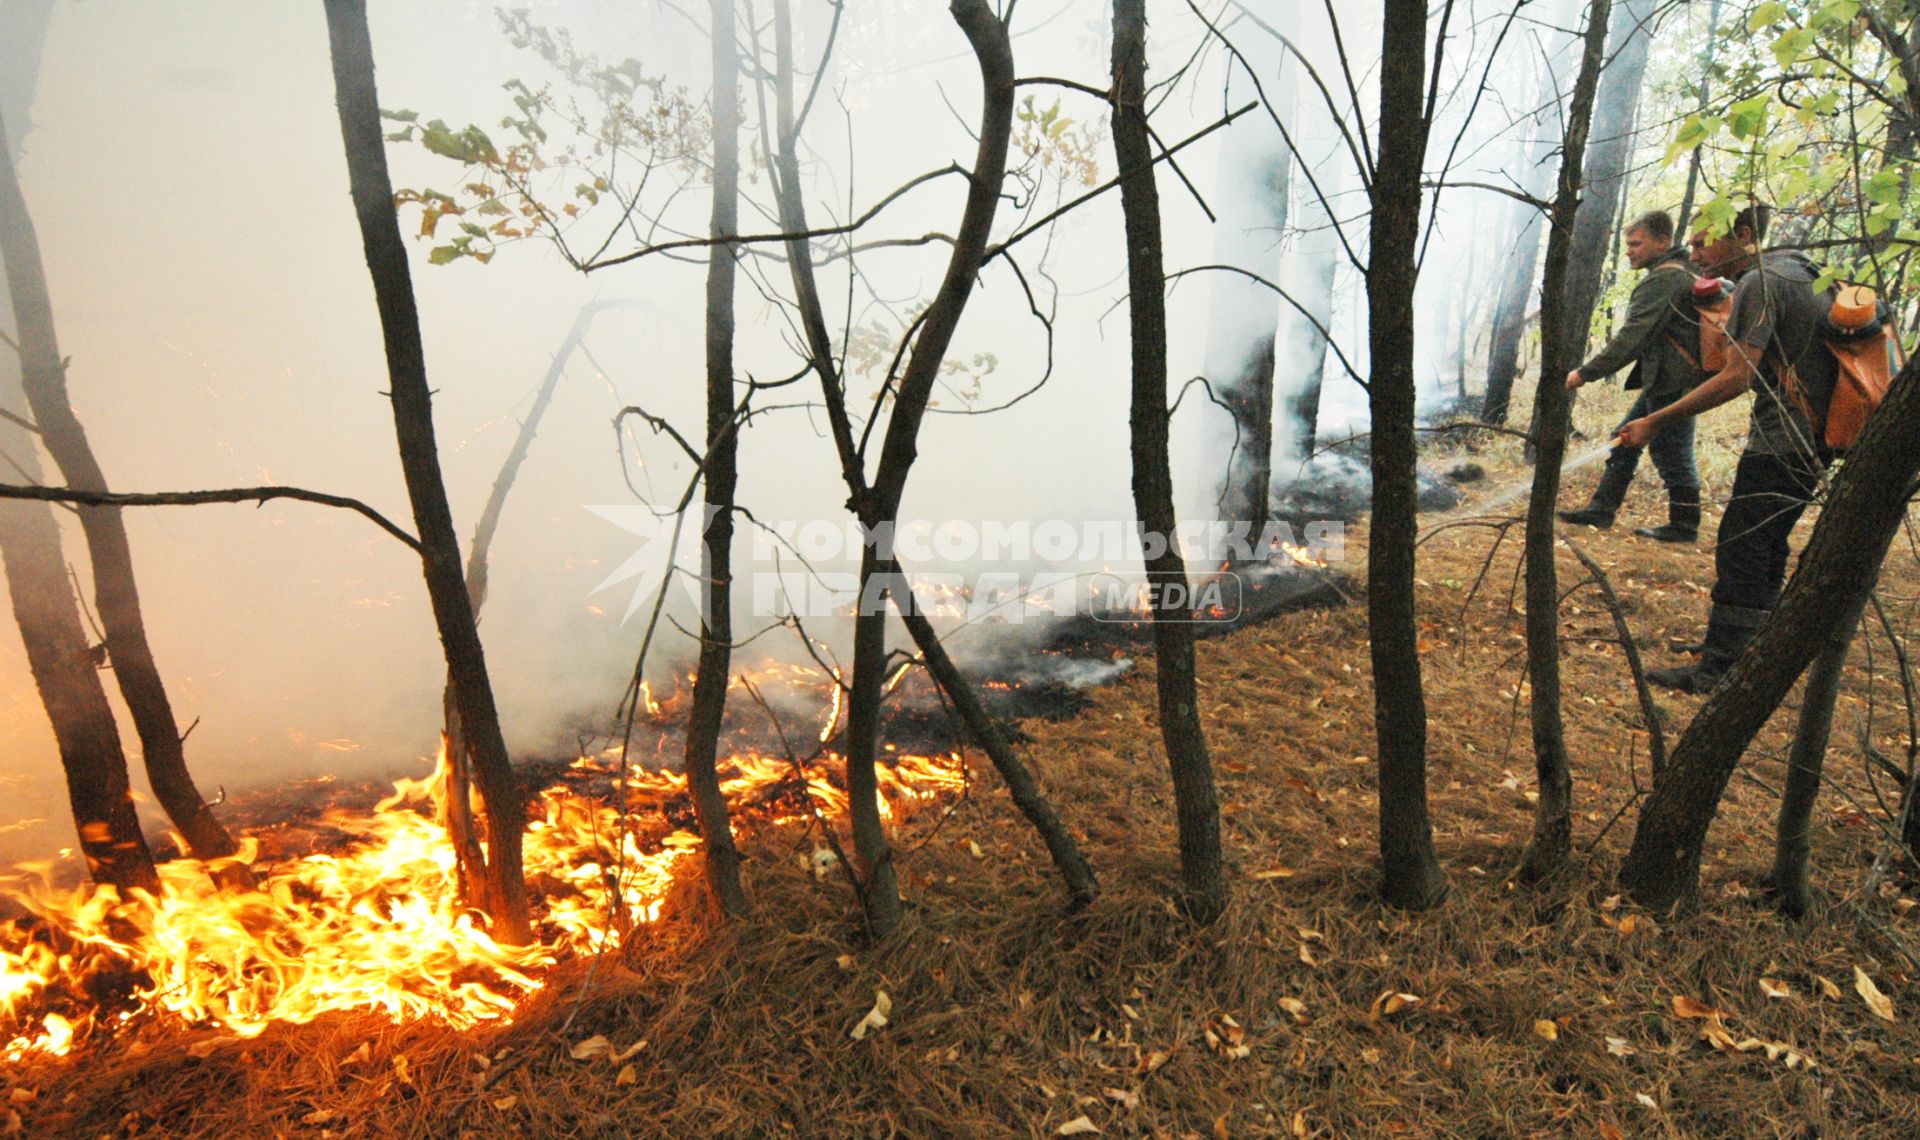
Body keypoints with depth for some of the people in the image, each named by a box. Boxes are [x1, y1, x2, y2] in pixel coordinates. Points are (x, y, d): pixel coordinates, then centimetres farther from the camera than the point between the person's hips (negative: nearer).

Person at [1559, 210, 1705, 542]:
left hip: (1671, 382, -11)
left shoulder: (1662, 280, -16)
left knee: (1672, 454, -3)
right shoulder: (1678, 274, 18)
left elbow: (1632, 337, -24)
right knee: (1625, 440, 13)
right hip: (1665, 381, 11)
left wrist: (1586, 373, -23)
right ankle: (1601, 510, 18)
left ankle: (1684, 526, 7)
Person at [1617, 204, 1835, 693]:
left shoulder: (1758, 283, -15)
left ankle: (1717, 670, -5)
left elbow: (1736, 378, -23)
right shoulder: (1798, 272, 17)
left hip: (1780, 442, -10)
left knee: (1740, 550, -8)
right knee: (1766, 547, 17)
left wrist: (1656, 421, -23)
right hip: (1811, 440, 10)